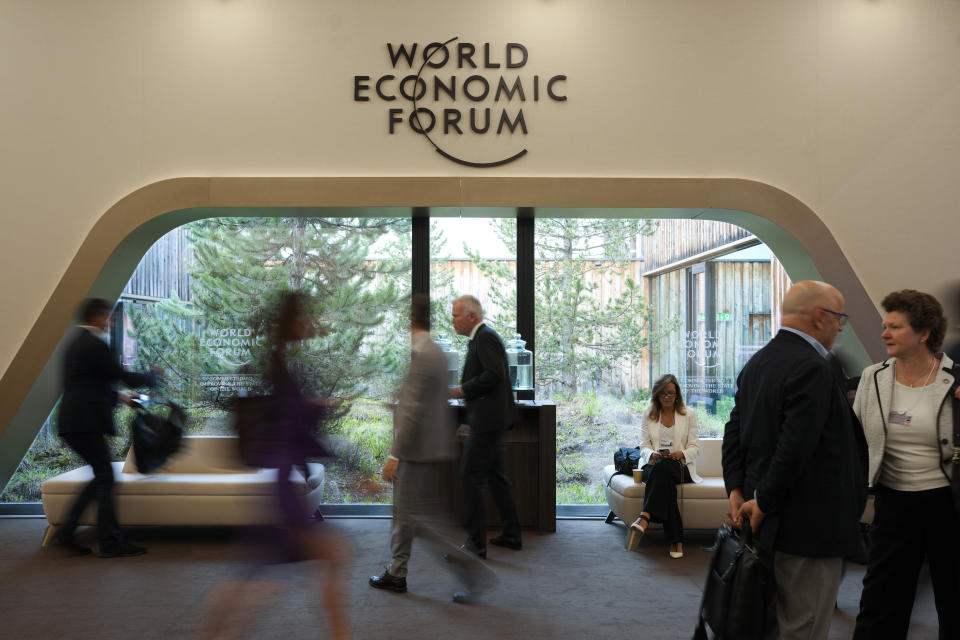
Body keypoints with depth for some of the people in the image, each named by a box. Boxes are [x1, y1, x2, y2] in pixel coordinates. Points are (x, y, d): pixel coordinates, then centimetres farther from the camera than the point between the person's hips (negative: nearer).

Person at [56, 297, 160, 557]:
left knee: (101, 477, 14)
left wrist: (118, 396, 27)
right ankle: (110, 543, 2)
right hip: (86, 423, -10)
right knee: (105, 478, -3)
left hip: (73, 423, 10)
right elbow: (122, 376, -10)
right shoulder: (95, 345, -13)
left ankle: (66, 533, 15)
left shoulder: (75, 343, 18)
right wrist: (154, 375, 6)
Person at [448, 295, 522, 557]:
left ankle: (476, 542, -1)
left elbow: (494, 374, -25)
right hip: (491, 420, 11)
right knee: (495, 475, 16)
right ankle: (511, 535, 25)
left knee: (470, 477, -7)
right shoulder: (481, 337, 17)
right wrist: (461, 390, 11)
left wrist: (461, 390, -18)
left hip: (487, 420, -11)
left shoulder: (485, 337, -14)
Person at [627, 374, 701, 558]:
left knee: (662, 467, -39)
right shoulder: (648, 415, 16)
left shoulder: (689, 415, 12)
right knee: (664, 480, -37)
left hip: (681, 467, -1)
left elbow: (694, 448, 6)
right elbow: (644, 446, 10)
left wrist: (681, 454, -17)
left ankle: (645, 517, -53)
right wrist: (652, 454, -14)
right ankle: (676, 540, -47)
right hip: (654, 466, 1)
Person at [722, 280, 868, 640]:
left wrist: (736, 490, 3)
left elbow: (734, 432, 9)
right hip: (807, 529, -9)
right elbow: (794, 450, -26)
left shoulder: (756, 364, 10)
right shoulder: (813, 369, -20)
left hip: (770, 526, 9)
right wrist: (763, 503, -16)